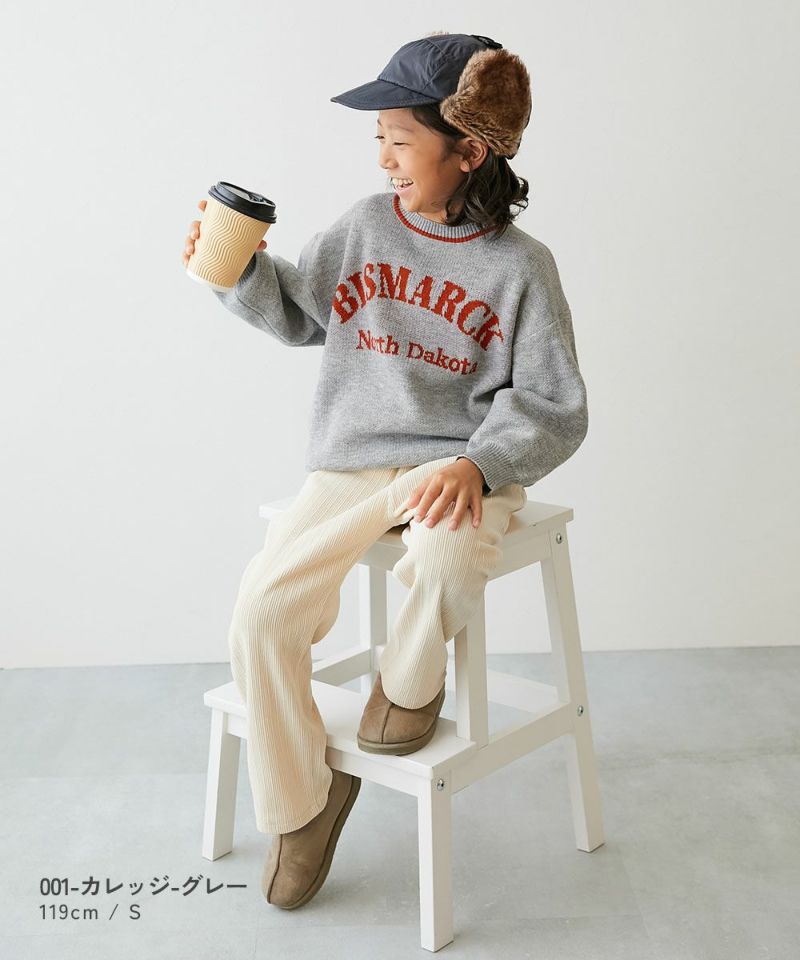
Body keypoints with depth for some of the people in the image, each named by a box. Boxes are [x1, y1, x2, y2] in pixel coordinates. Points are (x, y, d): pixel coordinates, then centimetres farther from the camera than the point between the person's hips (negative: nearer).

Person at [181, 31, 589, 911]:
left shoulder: (520, 265, -4)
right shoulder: (363, 227, 5)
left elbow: (551, 408, -4)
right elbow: (298, 315, 20)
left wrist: (477, 464, -23)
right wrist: (240, 269, 1)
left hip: (461, 465, -3)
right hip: (350, 463, 3)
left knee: (447, 554, -38)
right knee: (262, 606, -18)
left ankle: (410, 681, -2)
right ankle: (302, 801, 5)